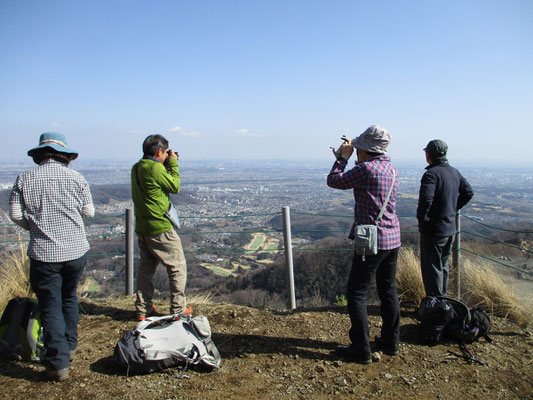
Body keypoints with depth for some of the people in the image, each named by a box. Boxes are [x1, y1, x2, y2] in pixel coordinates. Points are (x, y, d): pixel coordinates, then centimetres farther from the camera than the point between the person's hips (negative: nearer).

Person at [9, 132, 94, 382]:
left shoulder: (25, 179, -2)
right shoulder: (76, 178, -3)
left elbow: (15, 214, -1)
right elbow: (89, 212, 1)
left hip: (43, 252, -1)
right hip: (76, 249, 2)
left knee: (50, 306, 5)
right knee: (69, 297, 22)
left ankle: (59, 364, 5)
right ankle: (69, 346, 34)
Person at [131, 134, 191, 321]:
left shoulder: (136, 168, 9)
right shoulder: (155, 168, -19)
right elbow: (175, 186, -8)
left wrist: (168, 165, 15)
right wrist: (173, 164, 0)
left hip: (142, 227, 9)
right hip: (160, 228, -9)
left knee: (146, 267, 17)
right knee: (177, 266, 4)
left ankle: (142, 309, 23)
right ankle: (178, 309, 10)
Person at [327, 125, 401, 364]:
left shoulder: (366, 168, -17)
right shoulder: (391, 170, 9)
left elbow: (333, 181, -7)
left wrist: (343, 157, 5)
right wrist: (350, 157, 19)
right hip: (393, 239, 9)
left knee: (356, 294, 1)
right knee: (388, 291, 18)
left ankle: (361, 350, 7)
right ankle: (391, 342, 30)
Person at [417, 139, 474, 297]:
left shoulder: (431, 173, -20)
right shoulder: (455, 172, 7)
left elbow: (425, 199, -33)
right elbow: (468, 193, 17)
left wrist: (421, 217, -18)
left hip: (433, 230, -8)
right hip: (450, 227, 8)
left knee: (431, 268, 2)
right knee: (443, 265, 21)